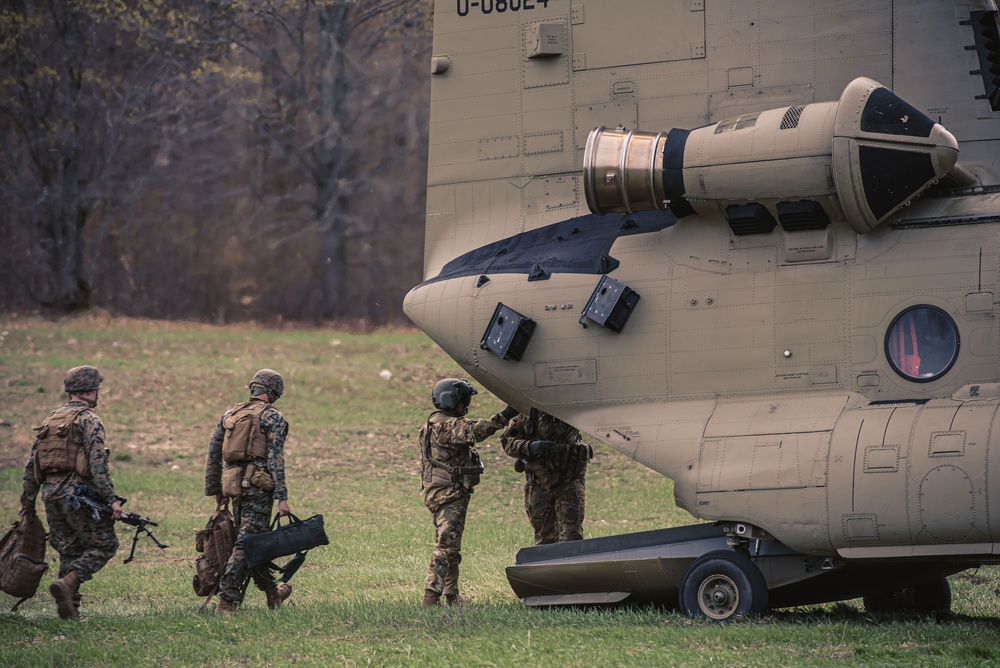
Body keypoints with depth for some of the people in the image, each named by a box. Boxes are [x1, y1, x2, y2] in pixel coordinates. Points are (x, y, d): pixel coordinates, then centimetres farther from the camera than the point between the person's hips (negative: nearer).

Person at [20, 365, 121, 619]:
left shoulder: (50, 420, 16)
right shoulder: (89, 420, -6)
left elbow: (30, 465, 17)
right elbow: (97, 463, -17)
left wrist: (28, 501, 22)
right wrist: (111, 499, -18)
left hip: (51, 494, 7)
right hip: (78, 493, -7)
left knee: (69, 551, 13)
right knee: (104, 544, 1)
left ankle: (70, 608, 8)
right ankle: (67, 584, -17)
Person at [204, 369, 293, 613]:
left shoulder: (230, 415, 16)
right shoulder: (273, 417, -3)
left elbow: (213, 453, 16)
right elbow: (275, 459, -11)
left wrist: (214, 489, 24)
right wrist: (282, 497, -13)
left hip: (233, 484, 6)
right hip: (258, 484, -6)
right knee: (246, 543, -7)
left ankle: (272, 592, 32)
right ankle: (226, 600, -14)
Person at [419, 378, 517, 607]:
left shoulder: (436, 425, 18)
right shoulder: (446, 426, -17)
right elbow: (475, 431, -34)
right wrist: (505, 416, -40)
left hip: (448, 495, 11)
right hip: (448, 495, -11)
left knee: (449, 546, 15)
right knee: (446, 546, -12)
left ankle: (451, 597, 22)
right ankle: (432, 596, -16)